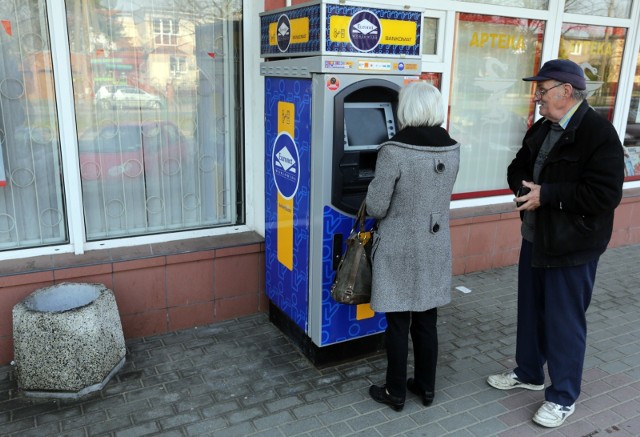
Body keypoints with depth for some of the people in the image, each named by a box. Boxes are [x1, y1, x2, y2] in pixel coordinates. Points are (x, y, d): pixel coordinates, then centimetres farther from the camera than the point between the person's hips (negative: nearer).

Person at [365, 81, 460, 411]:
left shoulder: (394, 151, -19)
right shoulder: (452, 149, -1)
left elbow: (376, 208, -15)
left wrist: (373, 197, 5)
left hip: (399, 251, -5)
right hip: (435, 248, 5)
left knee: (398, 323, 8)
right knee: (427, 321, 17)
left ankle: (396, 393, 23)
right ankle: (426, 387, 32)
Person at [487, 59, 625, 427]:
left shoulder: (599, 133, -18)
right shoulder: (542, 128, 8)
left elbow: (605, 194, -25)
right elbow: (518, 167, 16)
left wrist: (547, 195, -25)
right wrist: (525, 186, -6)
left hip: (572, 246, -8)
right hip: (535, 237, 8)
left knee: (565, 321, 5)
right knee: (531, 311, 20)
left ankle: (563, 397, 23)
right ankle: (528, 373, 39)